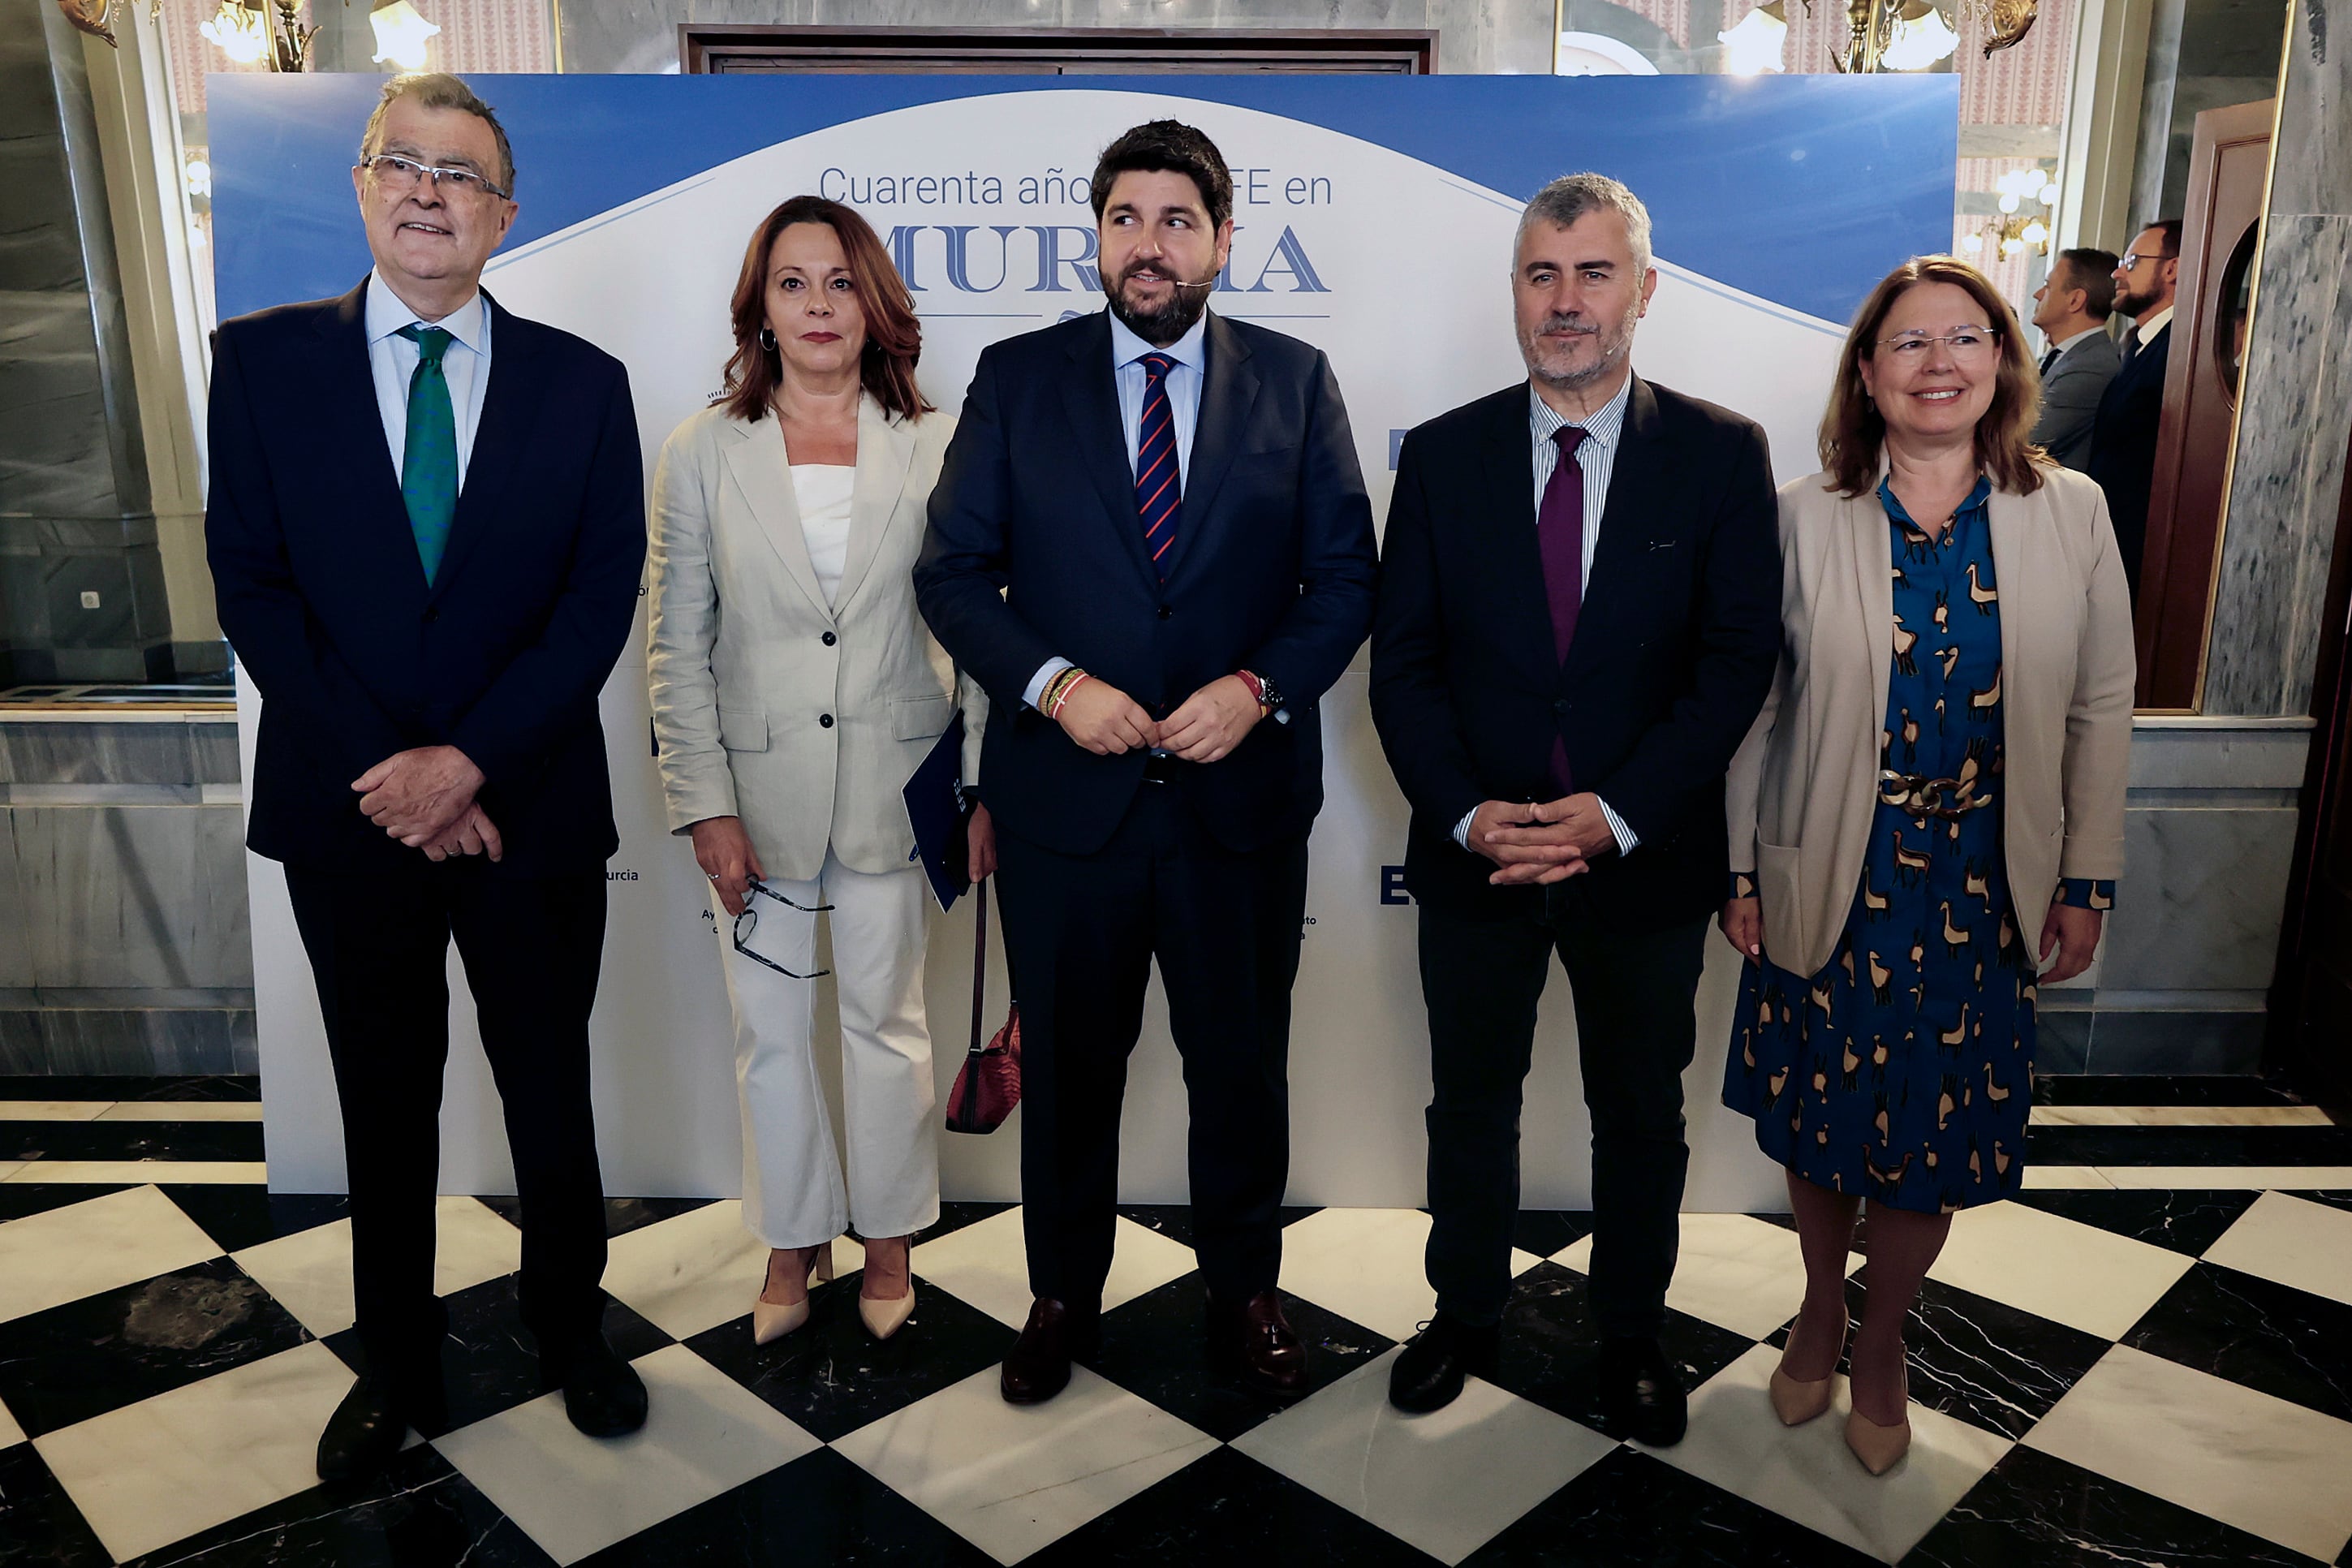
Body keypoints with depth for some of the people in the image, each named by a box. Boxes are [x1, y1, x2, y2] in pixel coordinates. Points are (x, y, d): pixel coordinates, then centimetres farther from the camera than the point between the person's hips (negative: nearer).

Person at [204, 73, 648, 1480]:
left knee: (552, 1094, 13)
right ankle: (401, 1370, 34)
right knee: (384, 1105, 14)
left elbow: (602, 599, -6)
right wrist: (384, 771, -12)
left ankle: (575, 1333, 36)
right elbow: (253, 585, -3)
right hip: (349, 814, 1)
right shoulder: (264, 359, 2)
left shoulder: (581, 383, 1)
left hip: (531, 810, 0)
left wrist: (470, 759, -15)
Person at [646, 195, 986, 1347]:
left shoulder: (934, 448, -1)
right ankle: (795, 1240, 33)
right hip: (755, 796, 1)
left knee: (886, 1023, 12)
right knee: (769, 1034, 12)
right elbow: (675, 646, 0)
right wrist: (704, 806, -6)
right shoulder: (703, 453, 0)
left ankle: (888, 1236, 33)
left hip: (894, 789, 0)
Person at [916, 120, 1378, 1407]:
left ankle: (1244, 1289, 37)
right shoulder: (1015, 378, 1)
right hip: (1066, 794, 0)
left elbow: (1346, 577, 1)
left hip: (1242, 795, 1)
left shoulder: (1295, 382, 3)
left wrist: (1260, 688, -15)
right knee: (1067, 1062, 15)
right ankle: (1062, 1292, 37)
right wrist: (1053, 683, -16)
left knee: (1242, 1061, 14)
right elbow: (951, 572, -1)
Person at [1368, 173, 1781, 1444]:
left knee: (1640, 1112, 17)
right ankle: (1465, 1316, 39)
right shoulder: (1441, 454, -1)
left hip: (1646, 858, -1)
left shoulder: (1722, 455, -4)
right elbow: (1402, 662, -3)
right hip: (1474, 853, 1)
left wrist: (1615, 812, -19)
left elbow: (1736, 660, -9)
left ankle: (1631, 1332, 40)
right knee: (1470, 1100, 17)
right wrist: (1470, 813, -15)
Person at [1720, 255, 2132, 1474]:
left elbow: (2100, 709, 4)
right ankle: (1821, 1305, 40)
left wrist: (2087, 881, 3)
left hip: (1982, 891, 1)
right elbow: (1753, 707, -2)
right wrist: (1742, 872, -2)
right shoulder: (1804, 516, -5)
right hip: (1827, 882, -1)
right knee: (1818, 1123, 13)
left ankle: (1882, 1341, 36)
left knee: (1935, 1141, 11)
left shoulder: (2071, 514, -1)